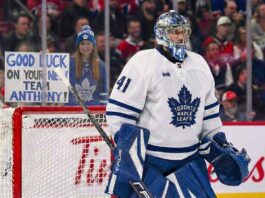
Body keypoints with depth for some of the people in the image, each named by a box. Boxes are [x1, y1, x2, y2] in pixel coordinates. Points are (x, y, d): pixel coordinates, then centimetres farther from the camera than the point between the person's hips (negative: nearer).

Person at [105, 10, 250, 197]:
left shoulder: (199, 64, 10)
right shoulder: (142, 63, -12)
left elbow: (209, 112, 20)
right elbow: (119, 111, -13)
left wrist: (220, 147, 15)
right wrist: (127, 151, -15)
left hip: (189, 159, 6)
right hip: (147, 160, -6)